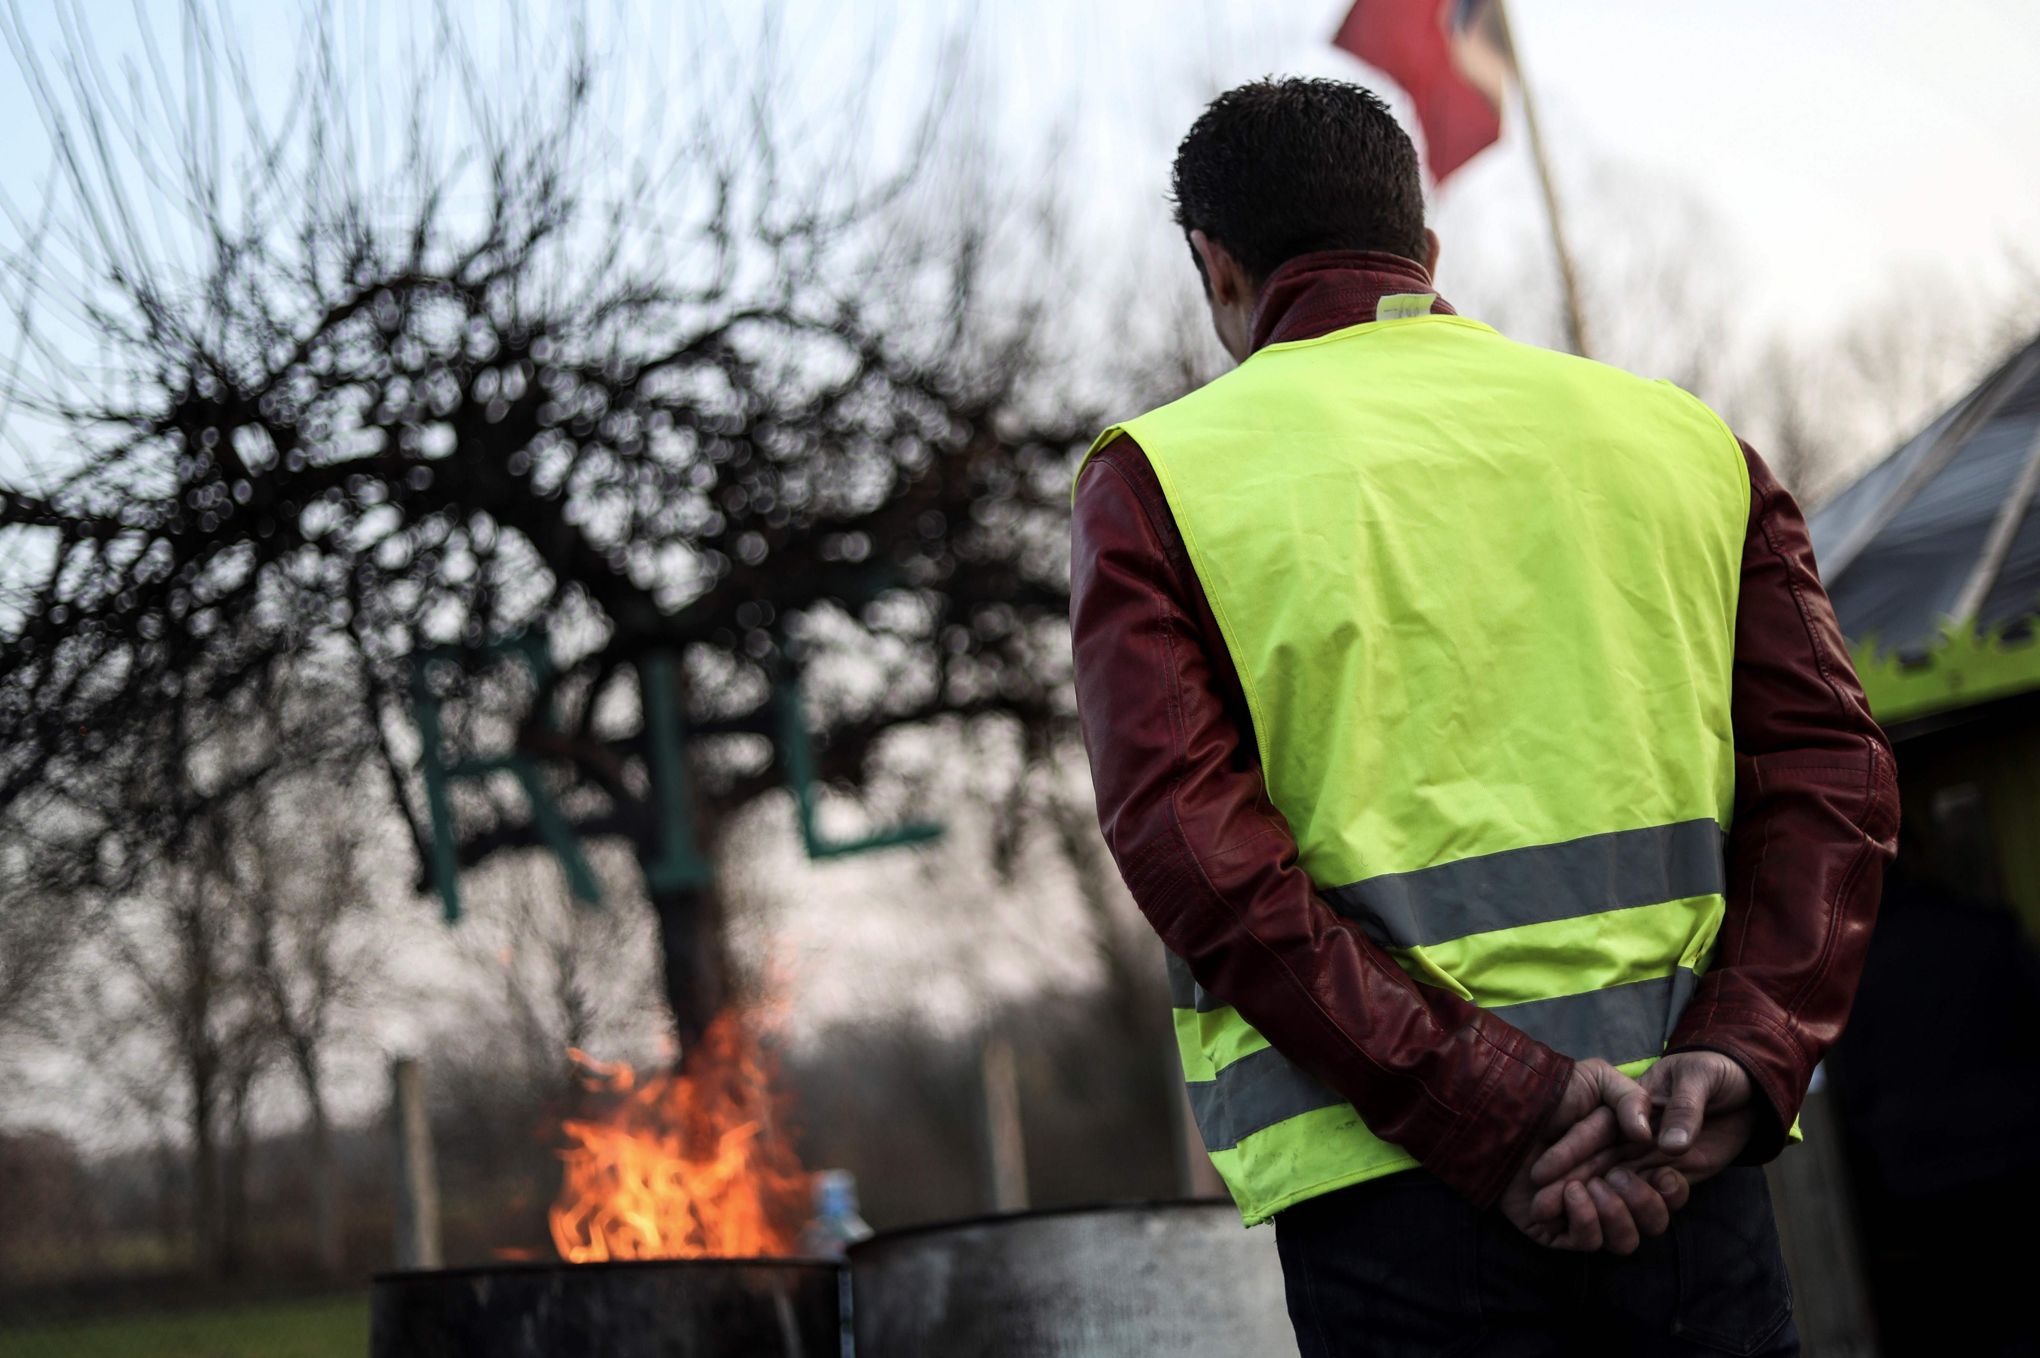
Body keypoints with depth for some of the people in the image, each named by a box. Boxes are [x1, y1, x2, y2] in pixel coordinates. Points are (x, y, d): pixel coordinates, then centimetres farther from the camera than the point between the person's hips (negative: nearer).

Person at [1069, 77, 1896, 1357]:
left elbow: (1196, 853, -9)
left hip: (1392, 1196, -2)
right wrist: (1738, 1065, -8)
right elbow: (1831, 771, 2)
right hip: (1688, 1175, 3)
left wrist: (1488, 1112, -12)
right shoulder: (1681, 435, 14)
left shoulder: (1157, 478, 5)